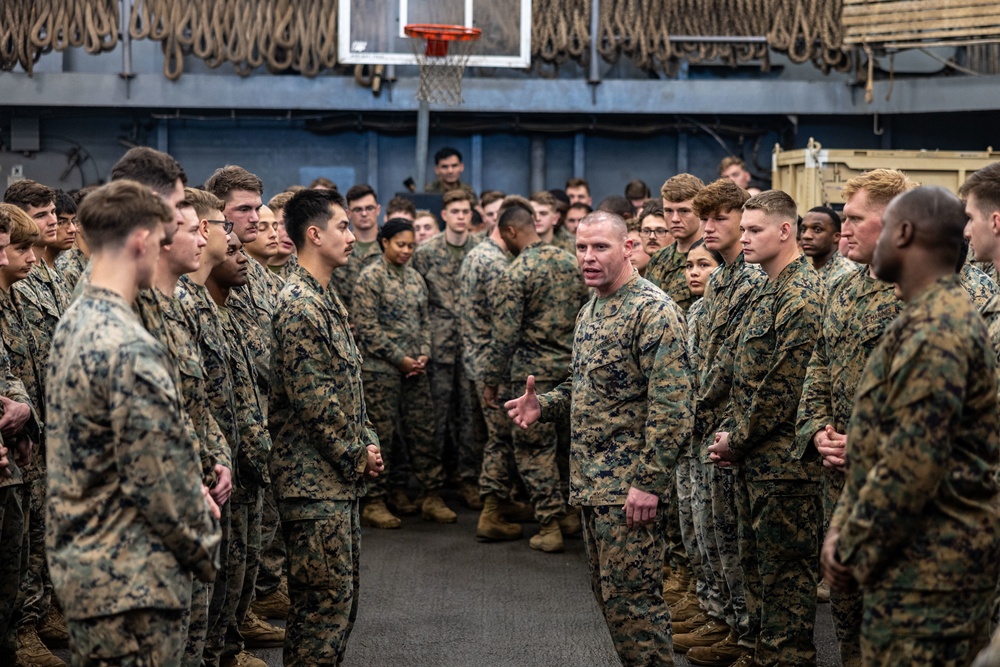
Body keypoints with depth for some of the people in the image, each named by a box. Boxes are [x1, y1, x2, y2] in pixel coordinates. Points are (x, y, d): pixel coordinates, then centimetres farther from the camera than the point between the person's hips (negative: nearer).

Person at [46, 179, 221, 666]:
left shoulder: (72, 325, 7)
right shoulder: (131, 349, -22)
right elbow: (160, 478, -21)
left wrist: (190, 489, 10)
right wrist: (205, 551, -5)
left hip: (79, 564, 9)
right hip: (131, 581, -9)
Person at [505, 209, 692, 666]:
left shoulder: (652, 310, -15)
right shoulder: (589, 311, 14)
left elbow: (671, 402, -20)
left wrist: (649, 481, -23)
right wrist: (543, 406, 7)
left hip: (630, 485, -9)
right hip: (591, 480, 9)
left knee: (631, 595, -6)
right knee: (607, 591, 15)